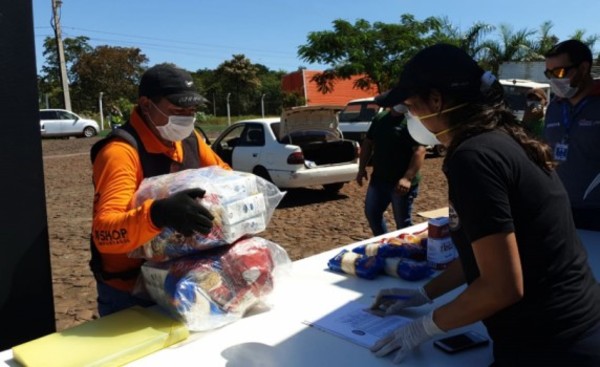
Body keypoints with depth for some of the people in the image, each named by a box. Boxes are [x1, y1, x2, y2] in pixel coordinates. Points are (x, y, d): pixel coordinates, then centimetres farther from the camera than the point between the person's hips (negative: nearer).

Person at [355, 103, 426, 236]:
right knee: (371, 213, 16)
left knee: (402, 222, 5)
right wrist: (362, 168, 9)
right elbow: (367, 143, 17)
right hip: (378, 179, 7)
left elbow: (420, 150, -21)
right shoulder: (380, 117, 10)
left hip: (401, 183, -7)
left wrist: (408, 178, -29)